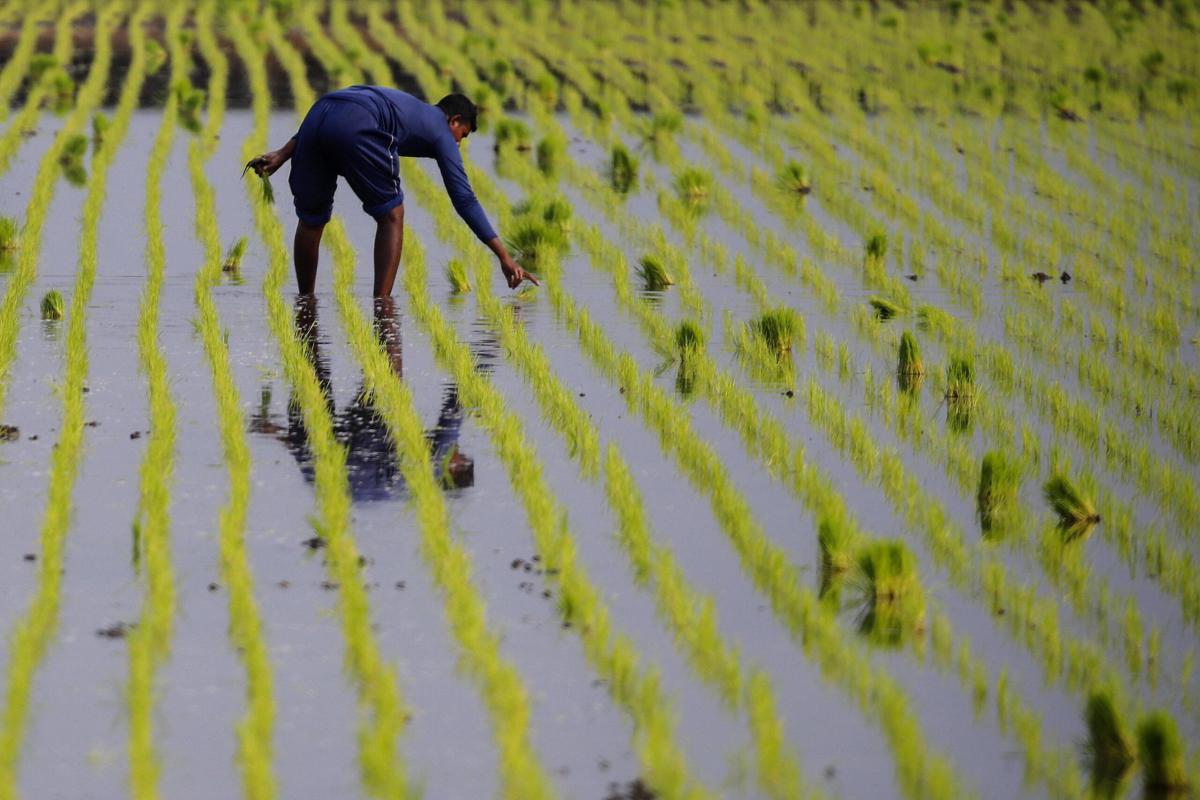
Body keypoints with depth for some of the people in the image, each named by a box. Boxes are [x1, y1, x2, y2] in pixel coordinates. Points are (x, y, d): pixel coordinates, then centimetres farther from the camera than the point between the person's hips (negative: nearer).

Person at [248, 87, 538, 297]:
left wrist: (282, 154, 22)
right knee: (391, 215, 13)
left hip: (317, 111, 6)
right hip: (355, 128, -6)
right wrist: (504, 257, 19)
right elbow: (464, 199, 18)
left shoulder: (408, 106, 42)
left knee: (311, 220, 22)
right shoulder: (440, 131, 25)